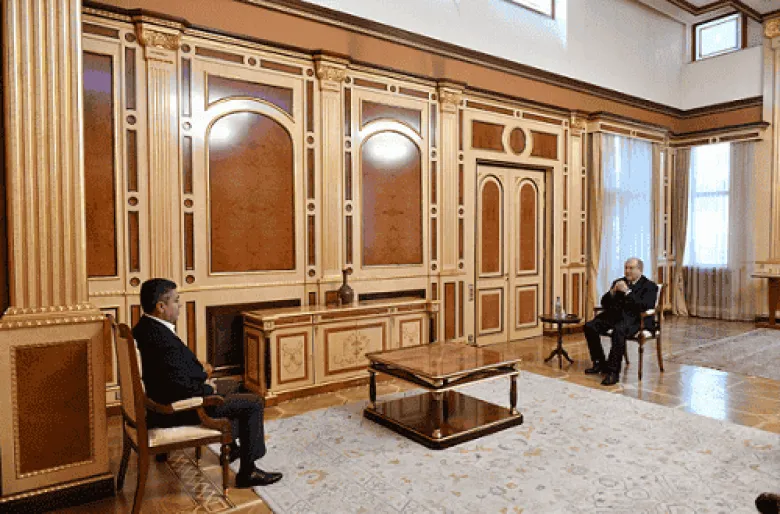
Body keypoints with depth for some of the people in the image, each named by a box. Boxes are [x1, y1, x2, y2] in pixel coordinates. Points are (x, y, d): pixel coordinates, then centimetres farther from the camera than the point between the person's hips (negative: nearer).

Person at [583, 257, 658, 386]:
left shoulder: (649, 286, 4)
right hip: (614, 315, 6)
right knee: (589, 326, -18)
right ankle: (600, 363, -4)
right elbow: (604, 303, 16)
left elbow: (645, 306, -14)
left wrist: (627, 292, -17)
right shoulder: (618, 282, 20)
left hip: (634, 319, -6)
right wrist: (613, 292, -3)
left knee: (618, 331, -38)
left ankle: (613, 371, -31)